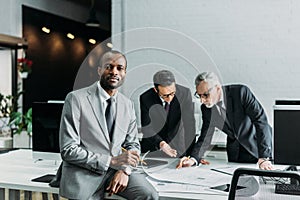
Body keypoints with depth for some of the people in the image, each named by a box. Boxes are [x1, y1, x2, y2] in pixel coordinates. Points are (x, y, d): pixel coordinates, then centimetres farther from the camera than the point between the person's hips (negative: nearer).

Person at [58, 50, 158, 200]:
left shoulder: (127, 105, 8)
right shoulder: (76, 99, -9)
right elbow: (68, 150, -13)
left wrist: (125, 170, -8)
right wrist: (112, 160, -20)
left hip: (116, 170, 4)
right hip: (84, 174, -4)